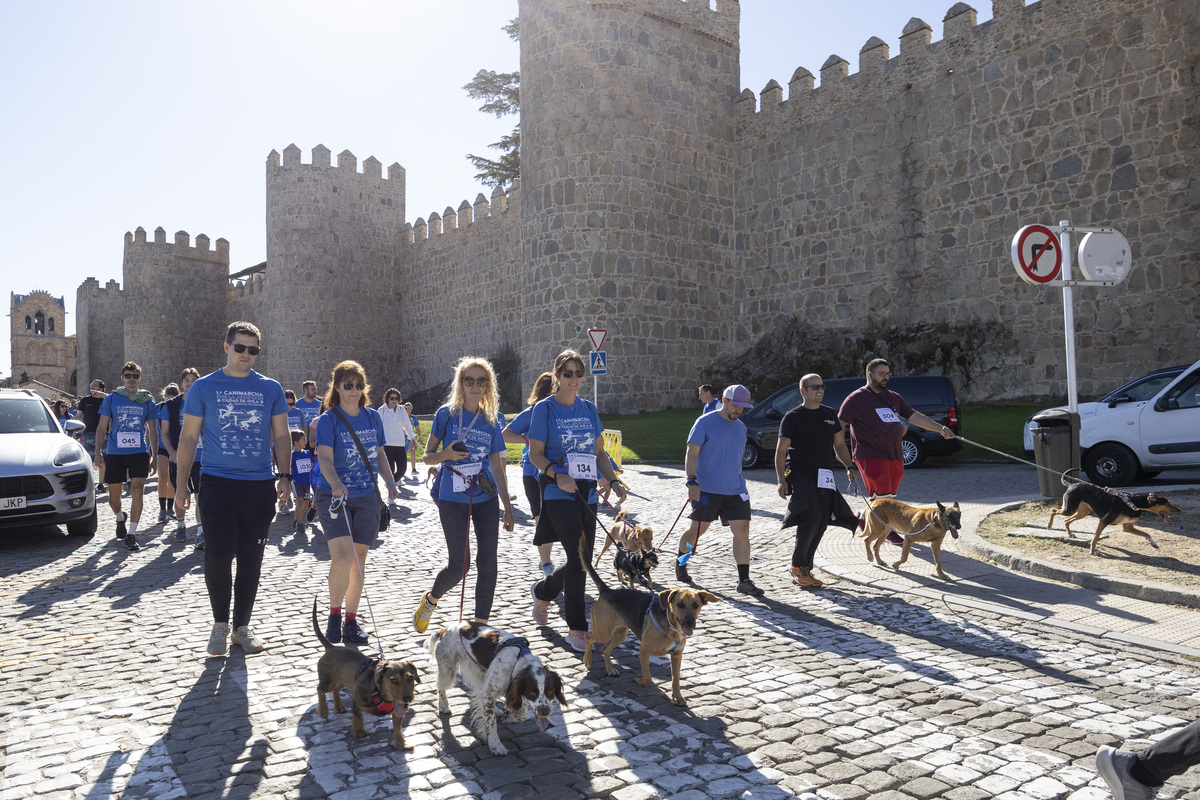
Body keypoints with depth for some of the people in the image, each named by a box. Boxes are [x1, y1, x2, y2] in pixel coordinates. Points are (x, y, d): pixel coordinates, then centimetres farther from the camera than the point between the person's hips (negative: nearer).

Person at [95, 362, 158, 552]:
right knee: (113, 497, 6)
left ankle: (131, 534, -7)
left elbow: (153, 431, 10)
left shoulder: (147, 401, 6)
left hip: (139, 452, -1)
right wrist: (98, 451, -4)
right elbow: (102, 427, 6)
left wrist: (155, 456, 6)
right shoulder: (111, 399, 5)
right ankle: (120, 518, 39)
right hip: (114, 453, 1)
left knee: (137, 491, -13)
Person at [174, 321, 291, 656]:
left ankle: (242, 626, 22)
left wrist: (284, 474, -1)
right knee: (217, 557, -7)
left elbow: (281, 435, 10)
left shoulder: (271, 389, 7)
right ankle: (220, 623, 15)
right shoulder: (204, 387, 3)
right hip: (217, 483, -2)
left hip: (259, 485, 2)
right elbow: (188, 437, 5)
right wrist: (181, 483, 1)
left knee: (250, 560, 7)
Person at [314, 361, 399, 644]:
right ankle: (334, 614, 6)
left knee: (359, 559, 8)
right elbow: (325, 457, -18)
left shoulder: (373, 417, 7)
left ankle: (351, 620, 21)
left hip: (366, 496, 4)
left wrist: (390, 482, 3)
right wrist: (335, 483, -36)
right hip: (333, 495, -4)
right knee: (342, 557, -17)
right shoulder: (328, 420, -6)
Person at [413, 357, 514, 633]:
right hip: (453, 499, -3)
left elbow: (497, 467, 9)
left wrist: (508, 507, 6)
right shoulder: (446, 414, -2)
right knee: (459, 566, -4)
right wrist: (446, 454, -21)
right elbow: (427, 456, 1)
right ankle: (430, 600, 27)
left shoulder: (492, 421, 6)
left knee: (488, 562, -2)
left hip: (486, 499, 3)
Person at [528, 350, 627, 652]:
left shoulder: (588, 409, 12)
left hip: (587, 493, 6)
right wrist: (556, 475, -21)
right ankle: (576, 628, 1)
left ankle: (542, 591, 36)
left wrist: (614, 481, 2)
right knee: (578, 557, -12)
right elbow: (535, 454, -4)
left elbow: (599, 452, 16)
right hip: (559, 493, -6)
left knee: (582, 560, 9)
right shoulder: (544, 408, -3)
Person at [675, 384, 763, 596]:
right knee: (697, 529, 7)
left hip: (735, 490, 5)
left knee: (742, 530, -5)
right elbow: (691, 454, -10)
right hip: (707, 489, -5)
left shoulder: (741, 427, 13)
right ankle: (681, 562, 32)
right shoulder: (705, 422, -6)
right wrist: (692, 481, -20)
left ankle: (744, 581, -1)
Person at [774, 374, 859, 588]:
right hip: (799, 473, -6)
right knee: (812, 516, -21)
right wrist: (781, 480, -12)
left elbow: (839, 444, 22)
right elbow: (781, 450, -4)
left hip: (824, 476, 6)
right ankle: (797, 566, -6)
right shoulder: (792, 417, -1)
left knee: (821, 522, 2)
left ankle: (804, 570, 14)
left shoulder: (830, 414, 14)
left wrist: (849, 467, 10)